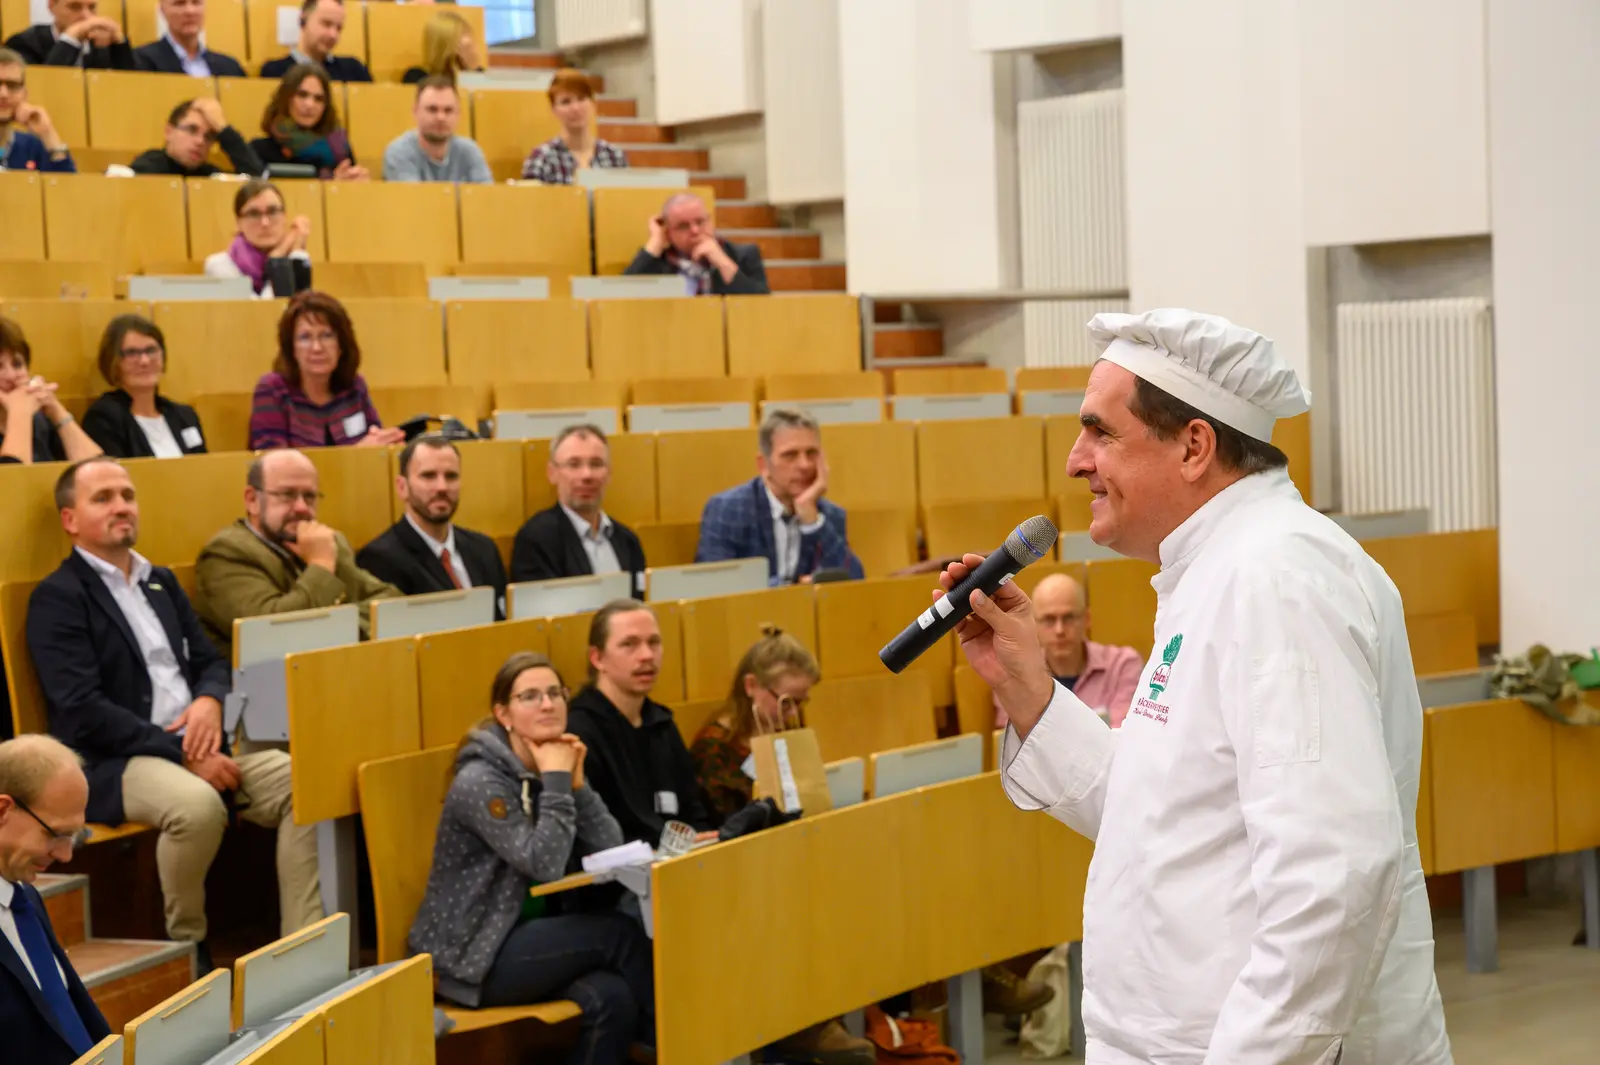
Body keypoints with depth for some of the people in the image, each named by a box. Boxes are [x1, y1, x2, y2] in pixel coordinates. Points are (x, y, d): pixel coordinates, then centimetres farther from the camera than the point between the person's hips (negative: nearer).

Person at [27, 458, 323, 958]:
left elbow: (211, 662, 21)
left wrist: (209, 700, -6)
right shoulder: (57, 597, -3)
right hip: (111, 763, -7)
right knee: (197, 804, -37)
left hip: (196, 746, 7)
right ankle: (186, 949, -14)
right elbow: (83, 710, -13)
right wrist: (185, 756, -18)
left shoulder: (161, 583, 21)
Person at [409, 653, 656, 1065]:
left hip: (528, 937, 6)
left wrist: (576, 784, -10)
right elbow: (545, 864, -25)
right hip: (470, 954, -6)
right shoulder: (480, 782, -17)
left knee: (611, 998, -25)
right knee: (620, 933, -20)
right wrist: (555, 781, -18)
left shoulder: (559, 766, 6)